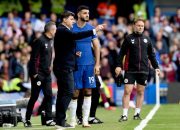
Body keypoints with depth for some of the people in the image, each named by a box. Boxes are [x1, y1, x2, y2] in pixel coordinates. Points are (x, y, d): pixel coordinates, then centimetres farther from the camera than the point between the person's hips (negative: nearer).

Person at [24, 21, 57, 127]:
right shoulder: (40, 41, -14)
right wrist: (34, 74, -18)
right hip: (38, 74, -7)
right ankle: (27, 119, 9)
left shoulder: (50, 41, 11)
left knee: (49, 96, 1)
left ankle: (49, 119, 3)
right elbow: (34, 58, -16)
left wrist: (49, 67, 13)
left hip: (47, 74, 7)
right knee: (34, 97, -1)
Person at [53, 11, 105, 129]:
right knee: (68, 92, -12)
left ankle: (59, 120, 13)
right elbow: (76, 36, -28)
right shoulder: (62, 30, -12)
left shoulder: (64, 31, 20)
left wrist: (74, 53, 8)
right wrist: (94, 30, -30)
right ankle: (60, 120, -13)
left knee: (63, 93, 11)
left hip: (64, 67, 11)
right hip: (65, 67, -11)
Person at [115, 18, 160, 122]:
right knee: (127, 91, -9)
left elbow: (151, 55, 15)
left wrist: (156, 67, 11)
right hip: (130, 70, -3)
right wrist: (119, 66, -10)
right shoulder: (129, 38, 1)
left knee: (141, 92, 7)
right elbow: (122, 53, -1)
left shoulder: (147, 40, 10)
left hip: (143, 70, 3)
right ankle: (125, 115, -7)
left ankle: (137, 113, 16)